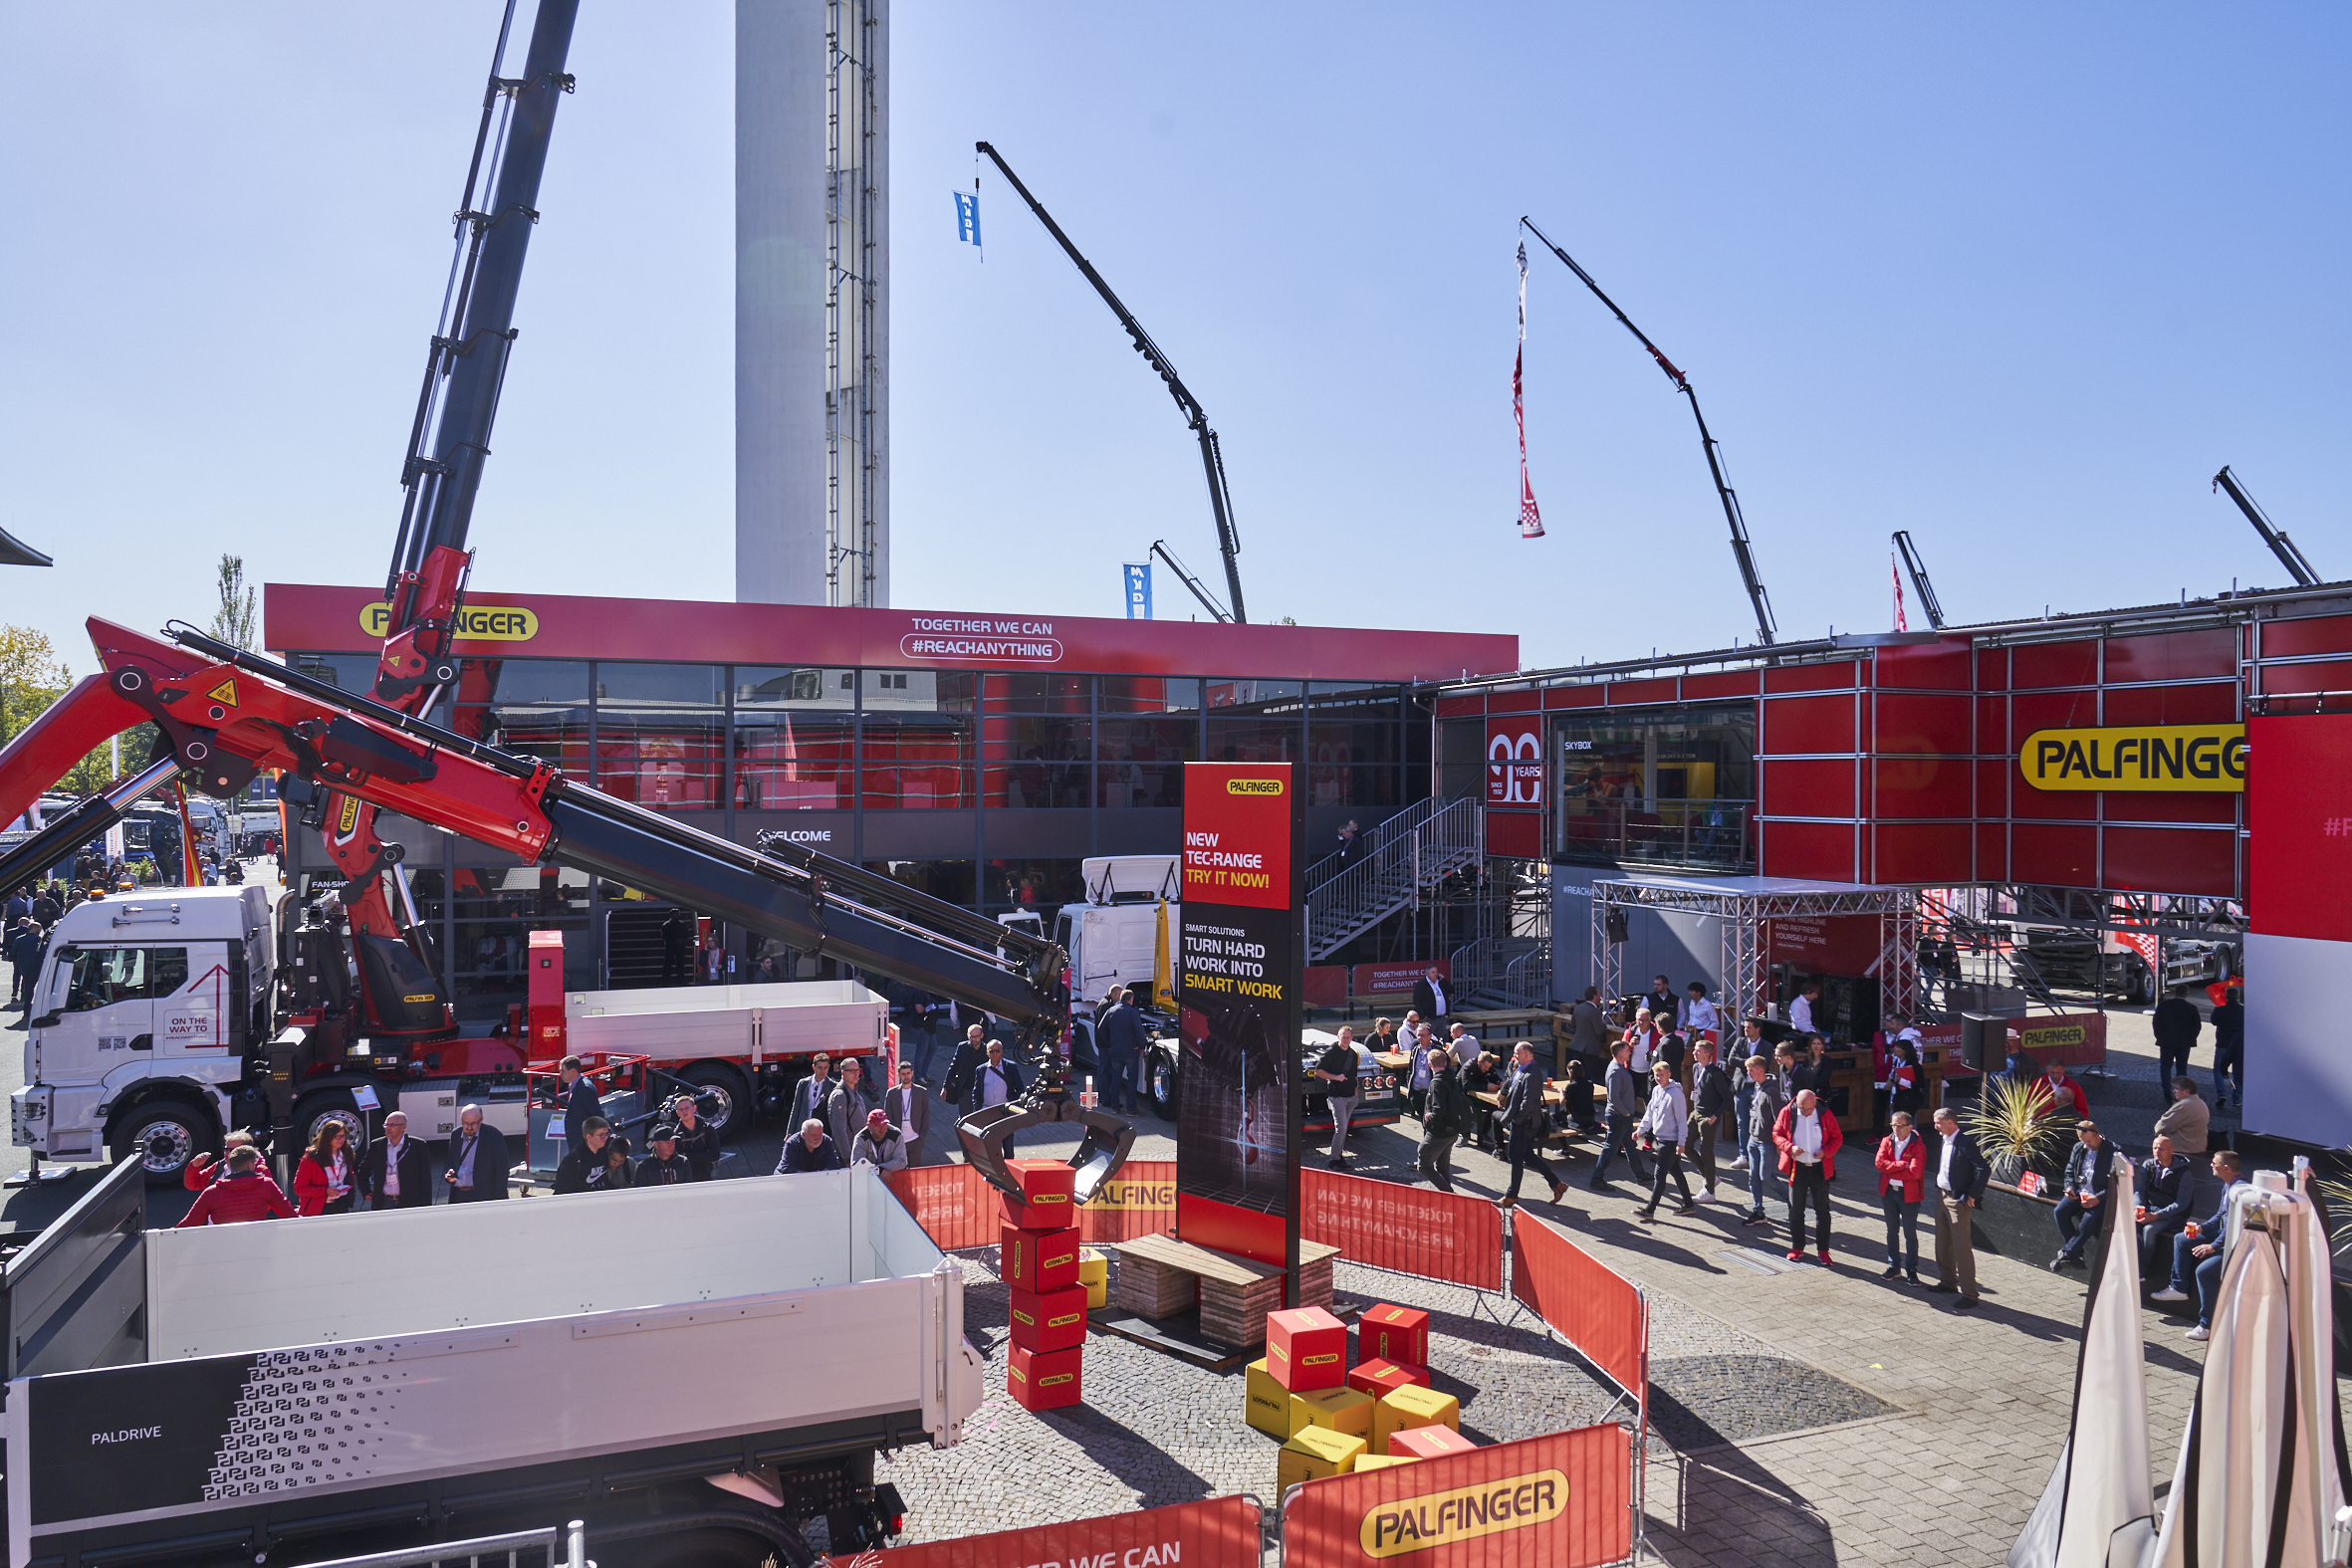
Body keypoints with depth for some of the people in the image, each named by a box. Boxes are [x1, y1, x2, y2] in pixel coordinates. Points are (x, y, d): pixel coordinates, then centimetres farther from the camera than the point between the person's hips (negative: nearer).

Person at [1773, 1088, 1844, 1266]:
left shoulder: (1826, 1114, -7)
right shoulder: (1787, 1112, -7)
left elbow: (1837, 1138, 2)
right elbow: (1776, 1134, 1)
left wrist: (1826, 1152, -15)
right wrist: (1789, 1147, -18)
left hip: (1820, 1169, 0)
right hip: (1796, 1169, 1)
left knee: (1822, 1210, 5)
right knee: (1796, 1210, 9)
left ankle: (1824, 1250, 15)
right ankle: (1797, 1248, 21)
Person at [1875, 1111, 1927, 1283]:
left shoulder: (1918, 1146, -11)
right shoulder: (1886, 1141, 3)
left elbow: (1915, 1172, -21)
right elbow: (1880, 1162, -9)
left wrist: (1891, 1170, -14)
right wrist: (1902, 1165, -18)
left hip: (1908, 1195, -4)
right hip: (1889, 1191, 4)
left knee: (1910, 1234, 5)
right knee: (1892, 1232, 13)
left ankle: (1911, 1269, 16)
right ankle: (1894, 1267, 22)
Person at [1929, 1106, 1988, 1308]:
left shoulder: (1966, 1142, -19)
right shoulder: (1943, 1141, 6)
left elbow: (1984, 1169, -23)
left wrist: (1972, 1195, -17)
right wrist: (1938, 1190, 12)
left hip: (1958, 1200, -9)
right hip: (1942, 1196, 9)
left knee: (1962, 1248, -4)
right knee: (1942, 1244, 18)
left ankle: (1969, 1294, 1)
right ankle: (1948, 1282, 32)